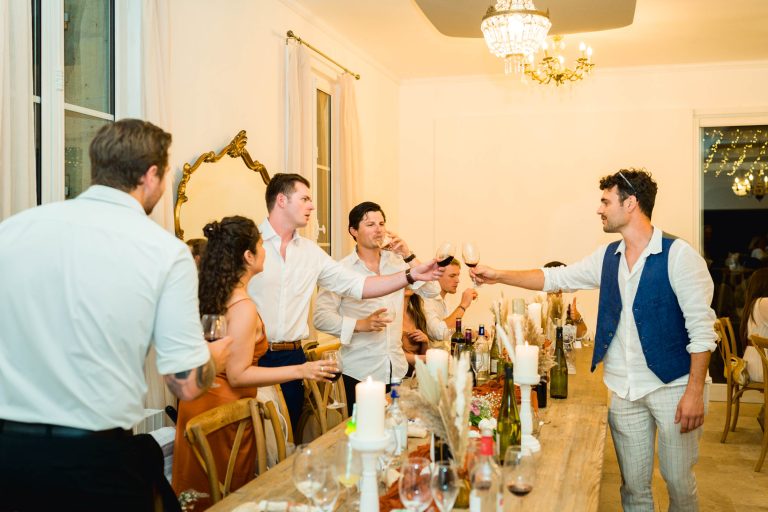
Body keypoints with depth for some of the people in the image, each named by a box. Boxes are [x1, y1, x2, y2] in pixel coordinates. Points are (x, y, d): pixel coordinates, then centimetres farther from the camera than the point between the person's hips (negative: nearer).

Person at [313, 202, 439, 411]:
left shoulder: (396, 262, 7)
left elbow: (432, 291, 0)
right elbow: (321, 317, -10)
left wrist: (408, 256, -7)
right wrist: (361, 324, -21)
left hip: (397, 368, 4)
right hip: (360, 372, -3)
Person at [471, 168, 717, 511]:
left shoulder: (679, 255, -11)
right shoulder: (608, 257, 7)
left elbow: (701, 328, -13)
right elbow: (555, 278, 15)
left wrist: (695, 391, -17)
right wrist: (499, 276, 10)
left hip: (672, 385, -5)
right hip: (623, 389, 5)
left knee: (679, 480, 6)